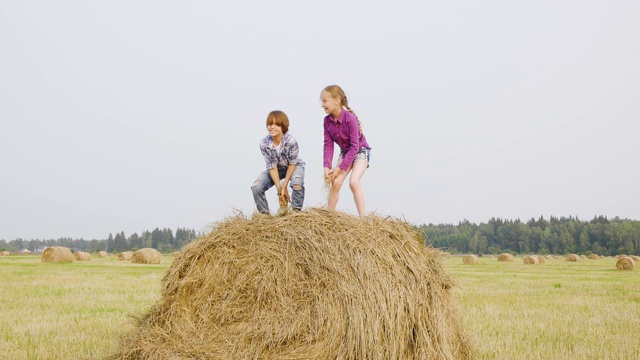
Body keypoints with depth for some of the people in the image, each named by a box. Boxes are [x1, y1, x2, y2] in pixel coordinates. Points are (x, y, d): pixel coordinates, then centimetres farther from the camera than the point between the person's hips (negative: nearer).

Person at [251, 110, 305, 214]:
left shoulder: (291, 141, -32)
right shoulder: (264, 144, -26)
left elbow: (292, 163, -21)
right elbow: (272, 167, -19)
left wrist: (284, 186, -21)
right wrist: (280, 190, -20)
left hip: (294, 166, -3)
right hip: (276, 169, 3)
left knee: (297, 184, -35)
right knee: (256, 187, -16)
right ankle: (265, 214, 3)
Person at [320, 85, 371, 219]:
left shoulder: (350, 118, -29)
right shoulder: (327, 120, -11)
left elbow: (354, 146, -27)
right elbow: (328, 144, -8)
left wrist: (340, 168, -27)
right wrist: (327, 167, -20)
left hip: (361, 151, -6)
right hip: (345, 152, 6)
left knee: (354, 182, -23)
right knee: (335, 182, -8)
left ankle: (362, 218, -20)